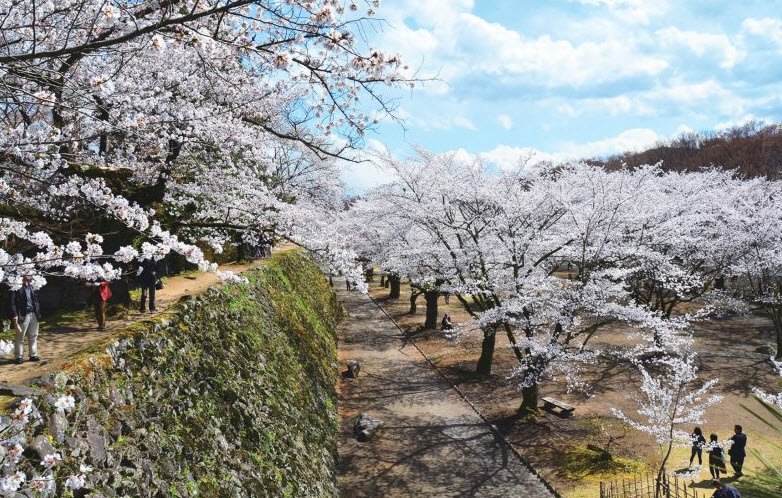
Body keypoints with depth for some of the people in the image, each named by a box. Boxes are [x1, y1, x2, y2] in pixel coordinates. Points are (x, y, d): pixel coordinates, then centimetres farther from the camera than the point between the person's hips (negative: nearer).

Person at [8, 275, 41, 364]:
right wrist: (14, 315, -18)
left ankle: (33, 355, 22)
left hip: (34, 315, 6)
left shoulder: (32, 286, 11)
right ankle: (19, 357, 11)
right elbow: (12, 302, -12)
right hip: (22, 316, -6)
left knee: (33, 336, 13)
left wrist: (38, 313, 10)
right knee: (20, 337, 3)